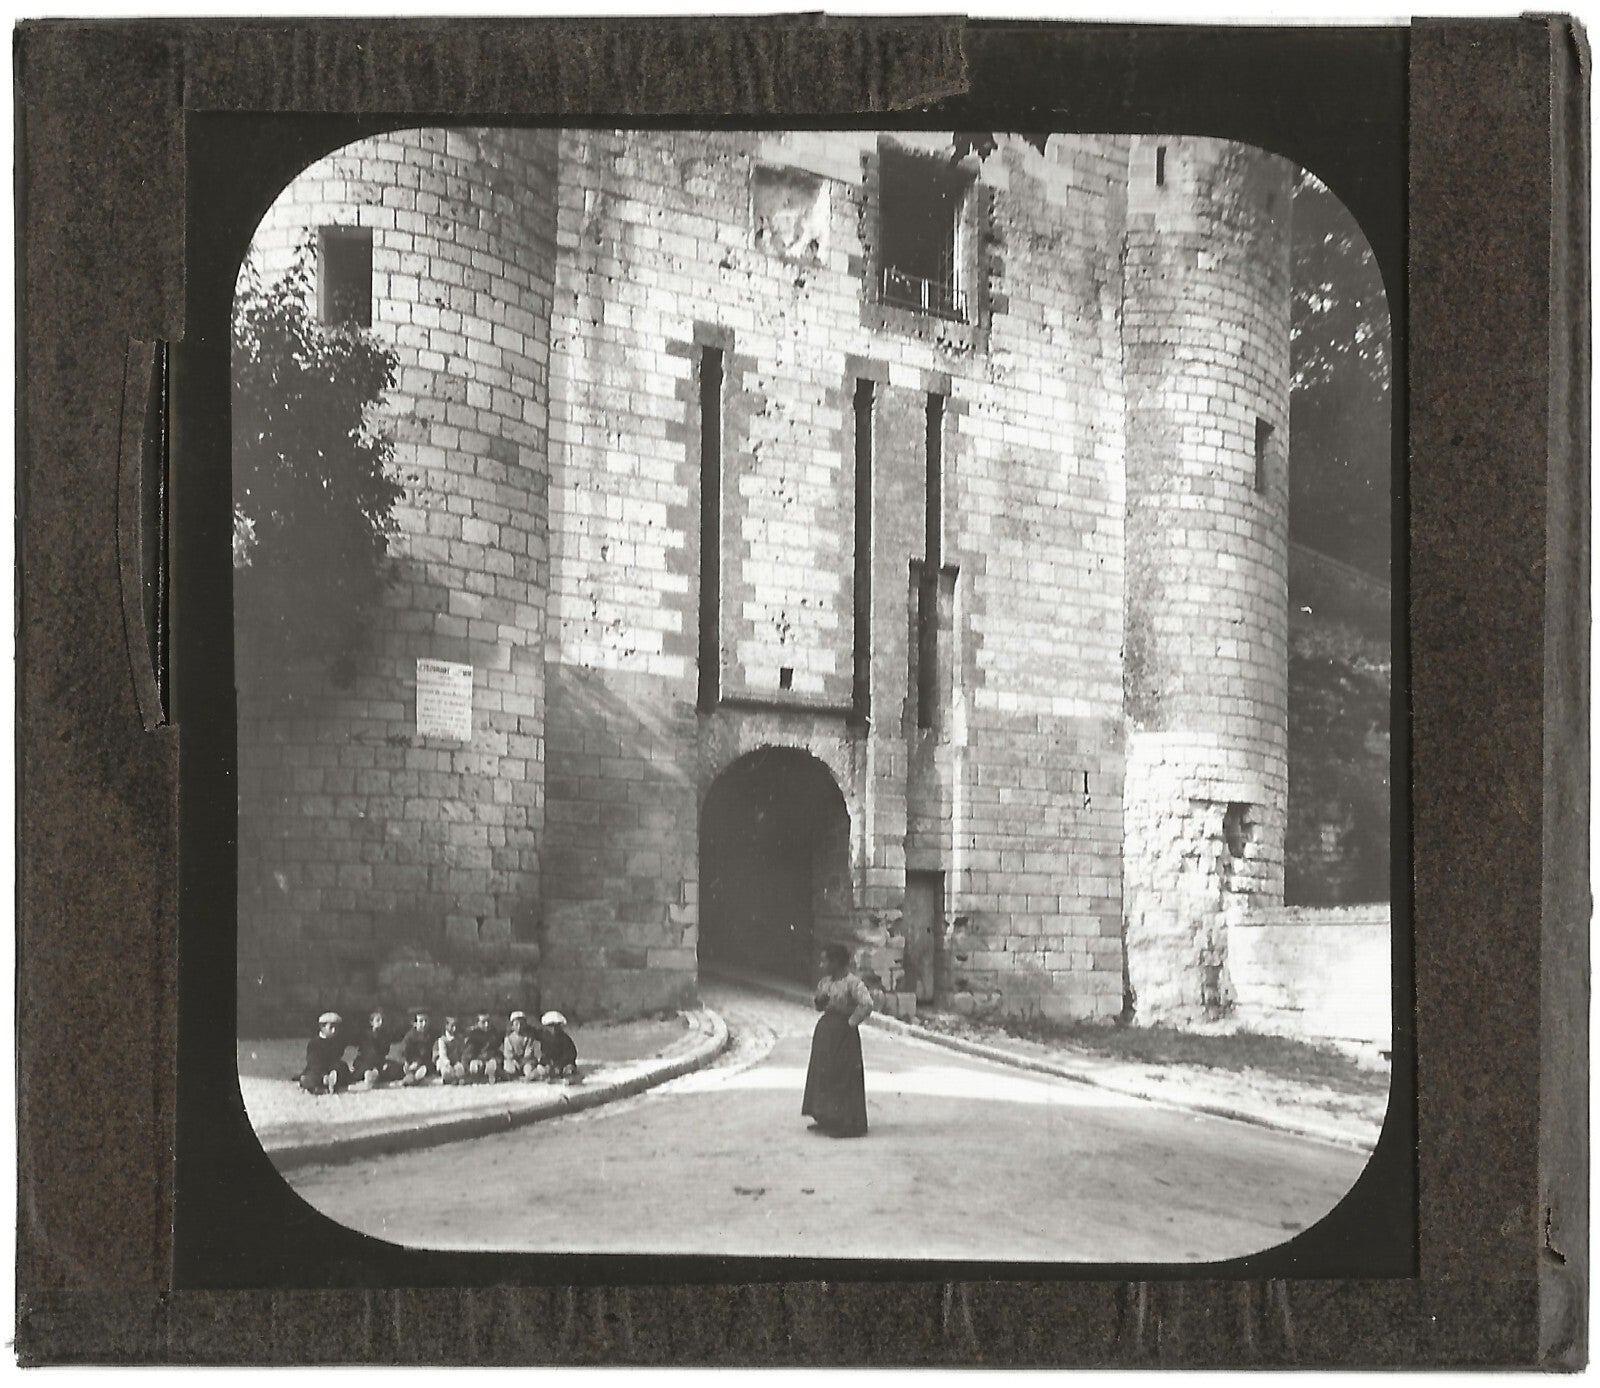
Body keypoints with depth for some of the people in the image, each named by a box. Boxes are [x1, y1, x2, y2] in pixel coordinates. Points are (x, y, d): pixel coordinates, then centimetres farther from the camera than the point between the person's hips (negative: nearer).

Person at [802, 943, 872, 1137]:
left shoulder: (852, 983, -16)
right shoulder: (825, 983, 9)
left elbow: (867, 1004, -26)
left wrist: (852, 1022, -18)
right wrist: (819, 1000, -4)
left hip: (843, 1033, -9)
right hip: (825, 1032, 9)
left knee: (843, 1076, -6)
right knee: (824, 1075, 11)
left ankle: (847, 1123, -1)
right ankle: (827, 1120, 20)